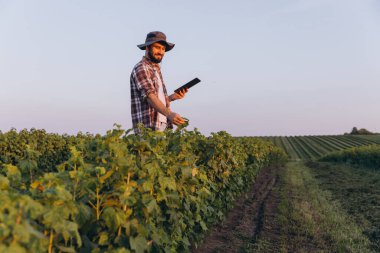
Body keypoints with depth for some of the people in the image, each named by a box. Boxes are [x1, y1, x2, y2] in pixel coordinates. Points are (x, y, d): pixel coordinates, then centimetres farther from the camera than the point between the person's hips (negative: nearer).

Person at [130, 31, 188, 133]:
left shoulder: (156, 69, 20)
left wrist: (172, 97, 4)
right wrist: (169, 114, -34)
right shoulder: (141, 68, -7)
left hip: (163, 125, 8)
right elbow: (149, 97, -21)